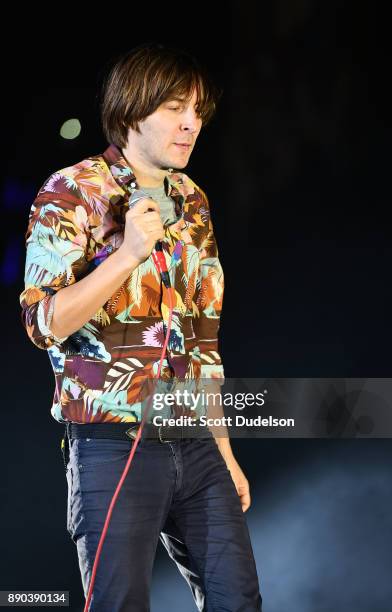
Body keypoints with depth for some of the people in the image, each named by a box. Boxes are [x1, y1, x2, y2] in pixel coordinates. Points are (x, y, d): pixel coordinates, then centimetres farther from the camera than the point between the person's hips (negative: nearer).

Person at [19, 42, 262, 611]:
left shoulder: (192, 201, 13)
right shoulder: (71, 192, -6)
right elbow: (44, 323, -14)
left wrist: (224, 451, 16)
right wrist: (128, 253, -24)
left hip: (195, 447, 6)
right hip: (114, 447, -6)